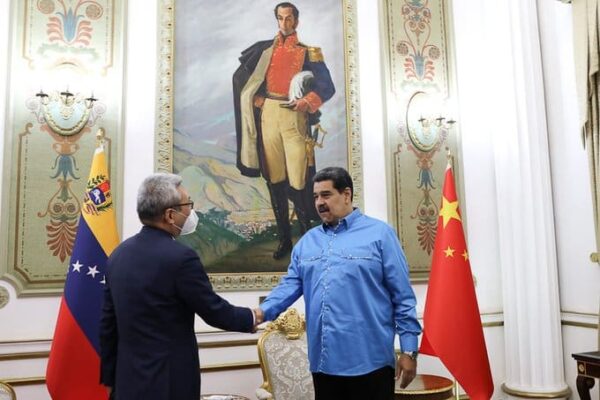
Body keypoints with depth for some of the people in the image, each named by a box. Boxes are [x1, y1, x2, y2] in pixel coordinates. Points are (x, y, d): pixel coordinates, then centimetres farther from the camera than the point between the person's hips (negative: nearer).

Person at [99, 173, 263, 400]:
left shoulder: (119, 254, 3)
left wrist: (110, 378, 17)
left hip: (128, 380, 7)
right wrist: (251, 318, 7)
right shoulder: (180, 257, -20)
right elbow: (214, 311, -11)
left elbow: (108, 323, 8)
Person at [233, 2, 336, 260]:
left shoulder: (308, 52, 8)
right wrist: (255, 99, 8)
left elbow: (327, 87, 2)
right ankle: (284, 239, 14)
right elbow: (241, 76, 22)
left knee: (297, 180, -11)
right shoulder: (264, 49, 15)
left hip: (294, 116, -3)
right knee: (274, 179, 4)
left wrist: (307, 101, -15)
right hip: (268, 115, 3)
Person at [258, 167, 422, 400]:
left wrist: (409, 350, -7)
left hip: (369, 361, -4)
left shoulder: (379, 233, -2)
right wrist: (262, 312, -11)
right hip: (323, 361, 5)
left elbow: (403, 297, -4)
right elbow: (290, 285, 7)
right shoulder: (307, 241, 12)